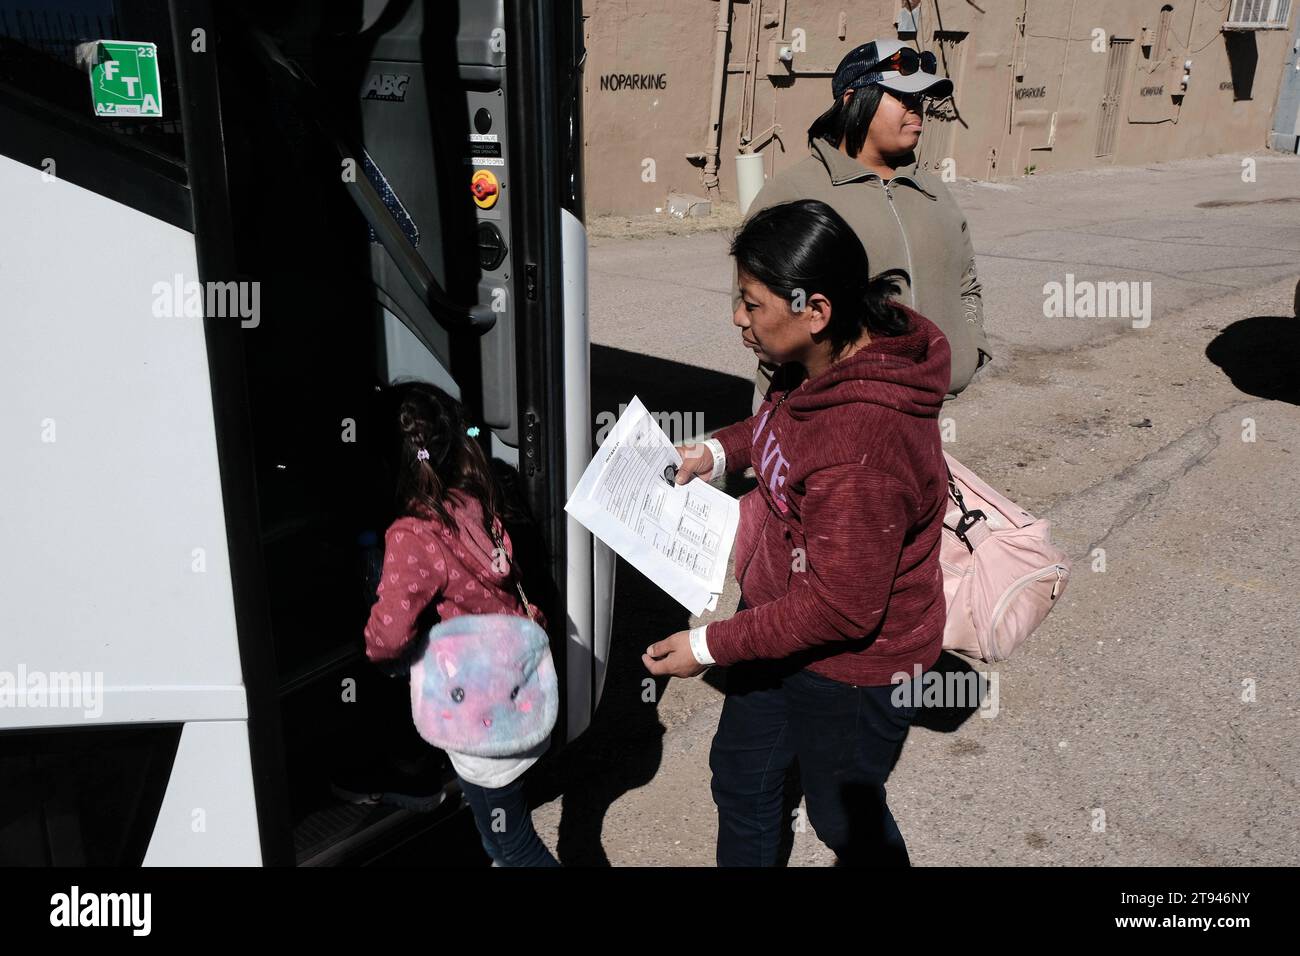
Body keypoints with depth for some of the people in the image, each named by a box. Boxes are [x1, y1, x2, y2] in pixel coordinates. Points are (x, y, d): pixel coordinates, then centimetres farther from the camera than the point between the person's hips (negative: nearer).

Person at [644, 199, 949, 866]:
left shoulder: (864, 449, -38)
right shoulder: (823, 362, -9)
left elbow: (839, 608, -31)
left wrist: (710, 647, -21)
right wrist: (715, 452, -1)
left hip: (850, 668, -9)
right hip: (782, 613, 9)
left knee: (844, 817, 20)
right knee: (739, 776, 26)